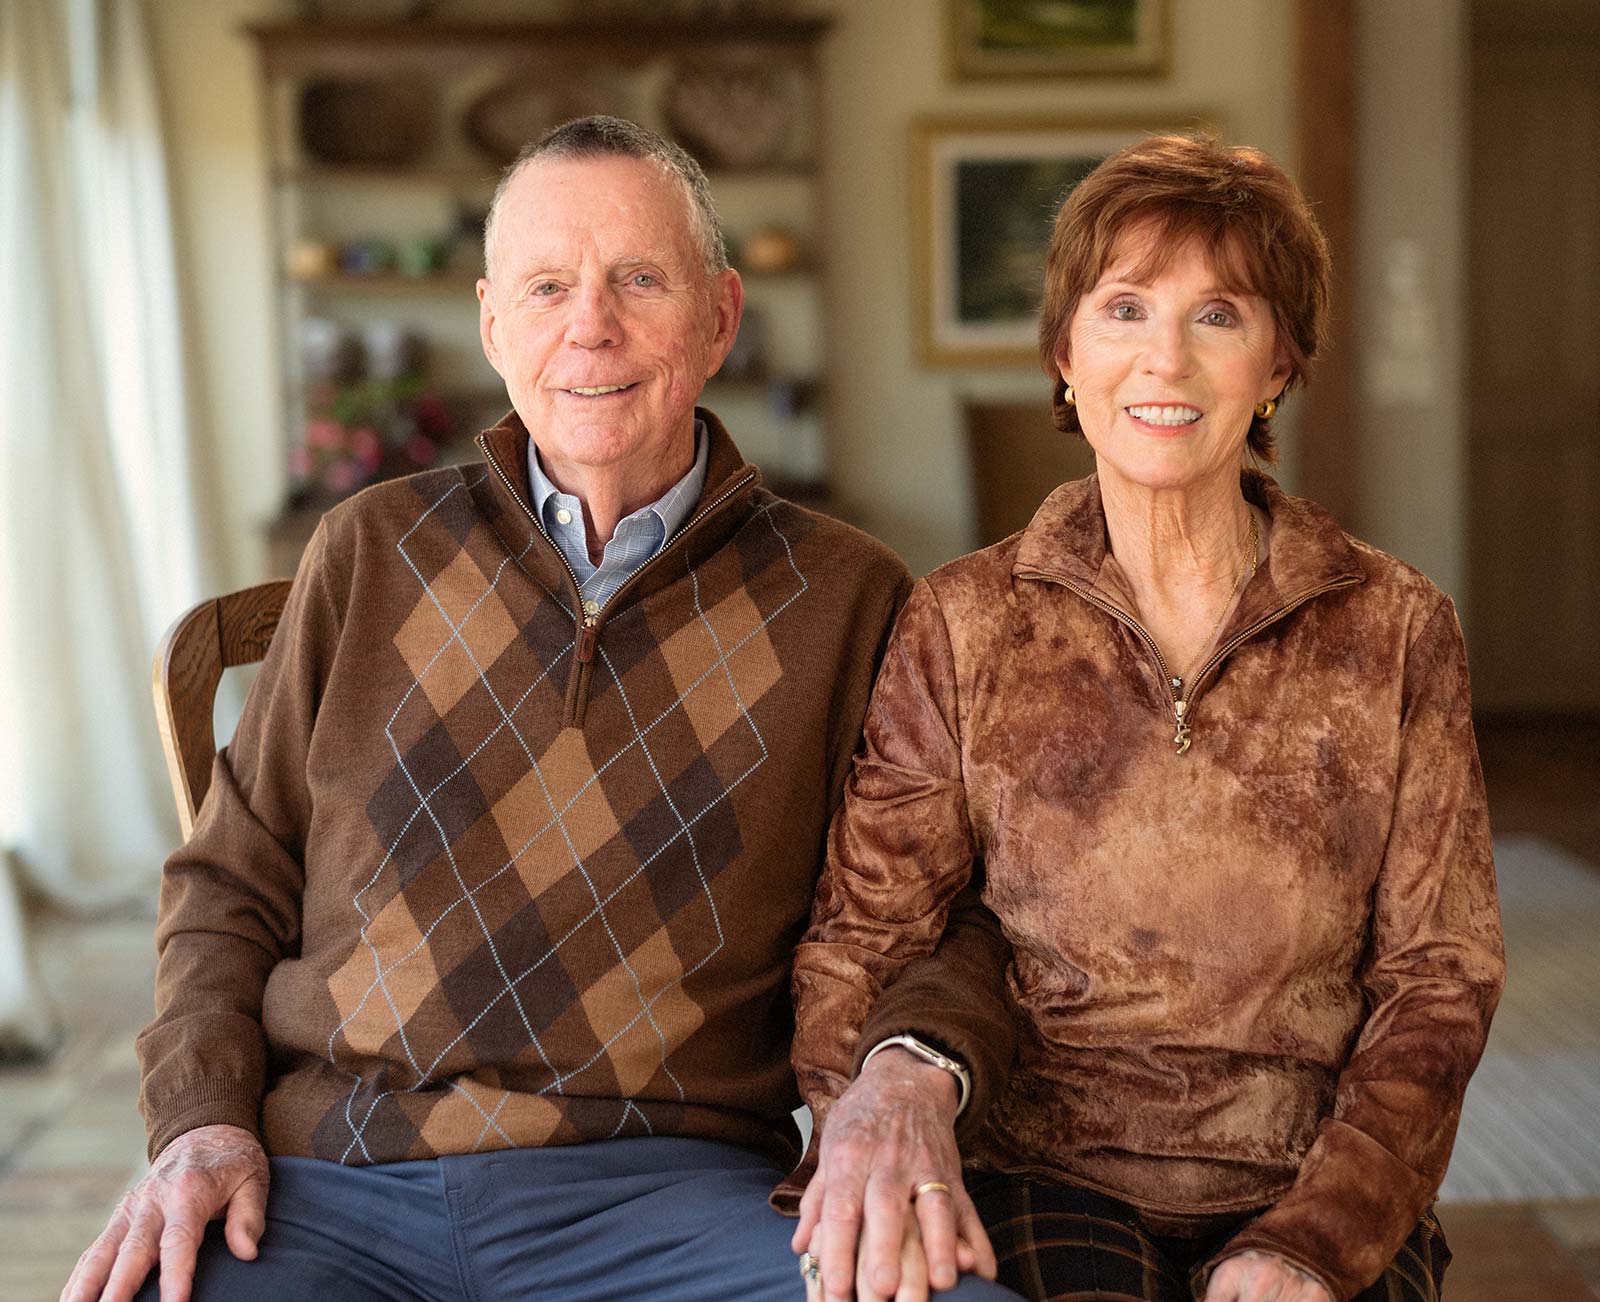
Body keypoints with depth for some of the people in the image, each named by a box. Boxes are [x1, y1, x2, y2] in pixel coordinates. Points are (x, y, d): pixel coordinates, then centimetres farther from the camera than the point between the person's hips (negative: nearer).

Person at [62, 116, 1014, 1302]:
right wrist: (203, 1118, 0)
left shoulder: (843, 600, 6)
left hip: (657, 1189, -1)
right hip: (318, 1182, 1)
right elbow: (230, 881, 16)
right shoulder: (374, 554, 11)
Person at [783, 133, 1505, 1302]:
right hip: (1051, 1184, -1)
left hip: (1334, 1196, 1)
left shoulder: (1397, 632, 5)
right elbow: (865, 931, 1)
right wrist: (899, 1068, -23)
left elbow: (1439, 977, 4)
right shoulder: (964, 627, 4)